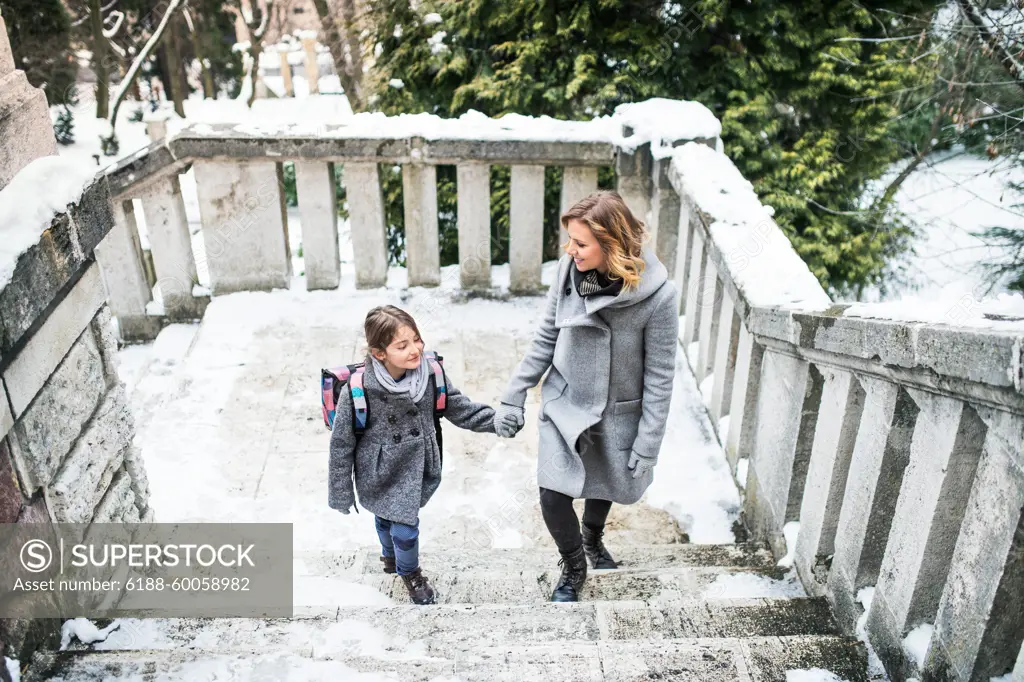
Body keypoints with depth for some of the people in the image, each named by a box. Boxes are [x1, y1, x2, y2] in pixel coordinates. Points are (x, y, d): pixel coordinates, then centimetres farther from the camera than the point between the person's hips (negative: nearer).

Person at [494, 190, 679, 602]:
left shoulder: (657, 295, -24)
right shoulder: (569, 271, -15)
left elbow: (659, 378, -15)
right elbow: (545, 340, -2)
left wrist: (647, 446, -12)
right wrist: (514, 397, -1)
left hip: (618, 414, -1)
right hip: (565, 403, 2)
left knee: (605, 484, 20)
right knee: (553, 495, -6)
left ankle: (593, 537, 56)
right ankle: (573, 566, 25)